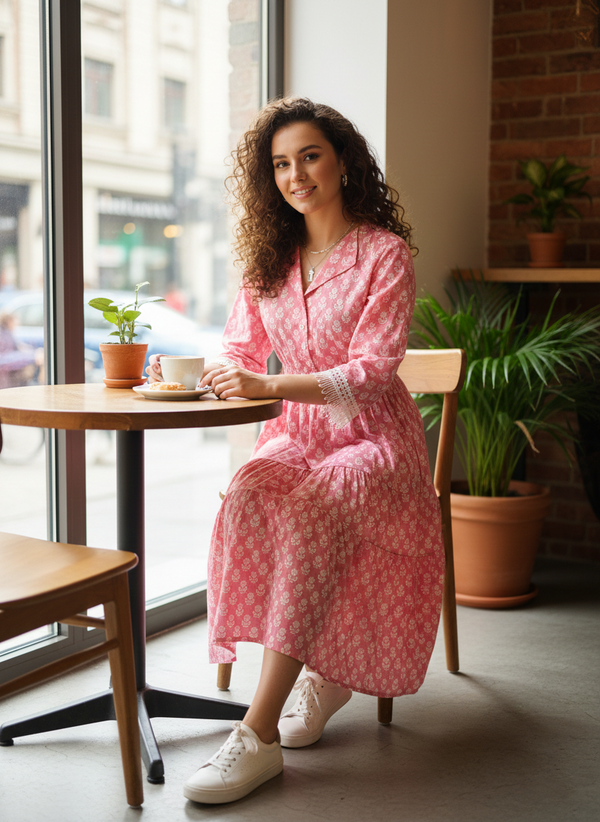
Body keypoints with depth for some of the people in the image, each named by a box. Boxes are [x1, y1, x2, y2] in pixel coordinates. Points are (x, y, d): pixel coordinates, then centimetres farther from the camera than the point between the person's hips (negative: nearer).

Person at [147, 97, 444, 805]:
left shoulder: (383, 253, -5)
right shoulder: (270, 258, 12)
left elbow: (373, 369, -16)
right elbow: (242, 351, 14)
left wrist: (268, 386, -27)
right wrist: (191, 374, -10)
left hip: (373, 437, -4)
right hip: (297, 435, 4)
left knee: (313, 509, -35)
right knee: (246, 495, -30)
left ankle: (259, 734, -32)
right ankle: (321, 674, -13)